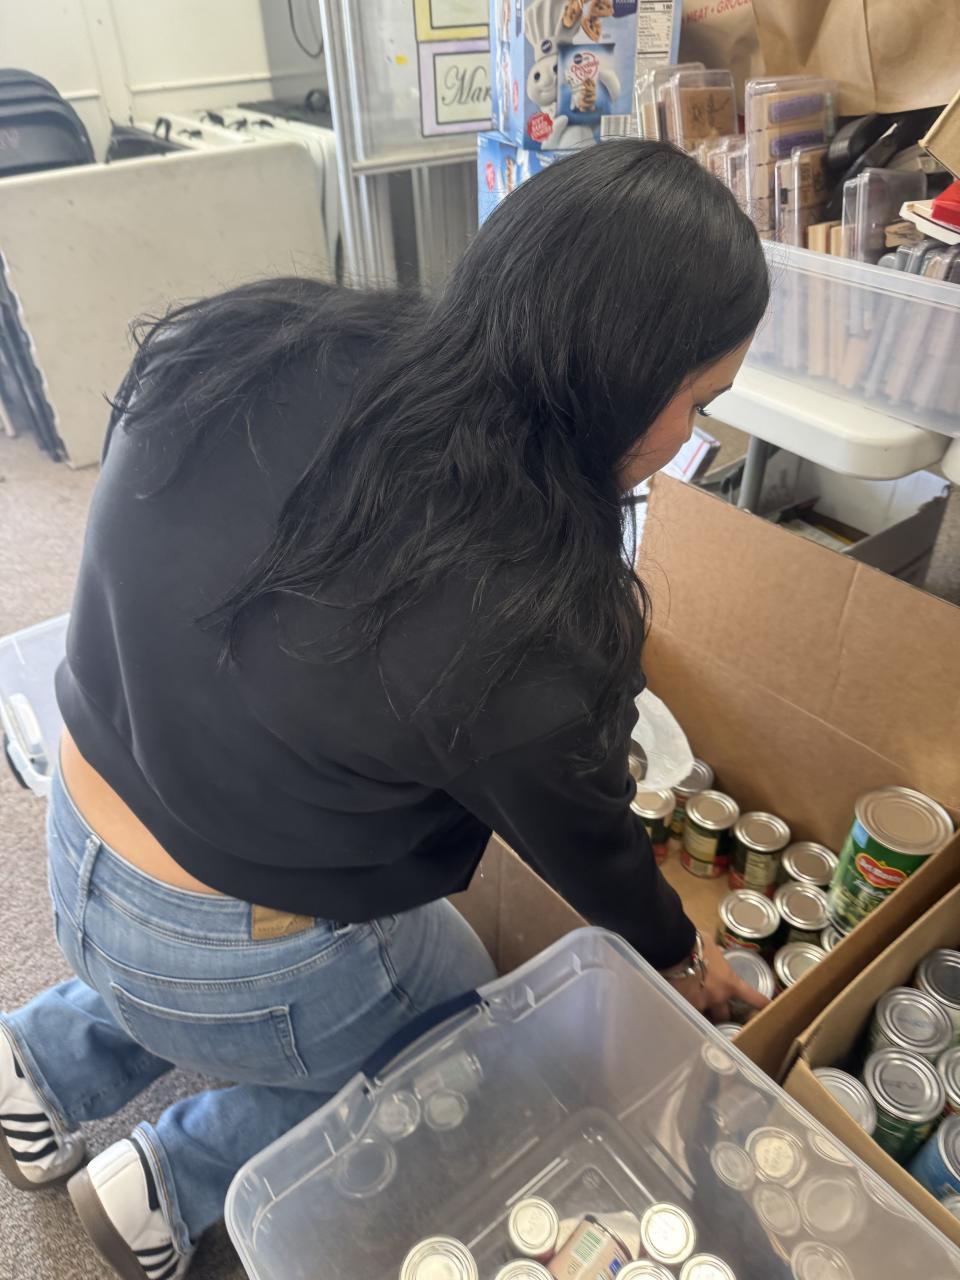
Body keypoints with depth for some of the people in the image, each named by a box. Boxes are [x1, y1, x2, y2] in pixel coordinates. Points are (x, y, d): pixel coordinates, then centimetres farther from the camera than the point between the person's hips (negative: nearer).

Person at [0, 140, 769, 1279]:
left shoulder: (259, 347, -15)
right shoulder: (516, 625, -32)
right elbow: (583, 843, -13)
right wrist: (679, 954, 9)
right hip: (224, 968, -6)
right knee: (465, 1002, 24)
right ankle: (176, 1182, 24)